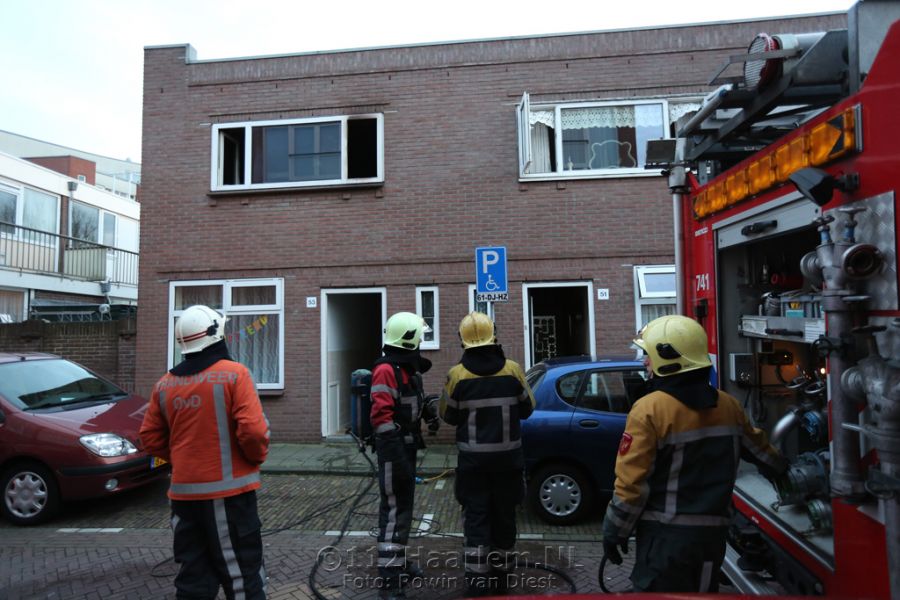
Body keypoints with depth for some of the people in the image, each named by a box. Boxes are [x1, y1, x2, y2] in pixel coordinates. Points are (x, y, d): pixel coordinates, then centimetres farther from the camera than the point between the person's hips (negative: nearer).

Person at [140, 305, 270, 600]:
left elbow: (151, 438, 10)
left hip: (184, 491, 6)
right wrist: (257, 458, -1)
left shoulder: (164, 384, 6)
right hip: (228, 489, -5)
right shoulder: (233, 373, -13)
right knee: (242, 576, 7)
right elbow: (253, 430, -19)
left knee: (193, 576, 16)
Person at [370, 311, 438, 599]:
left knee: (403, 506, 19)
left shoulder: (408, 368, 12)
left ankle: (398, 562, 33)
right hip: (395, 449, -10)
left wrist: (428, 410, 8)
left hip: (407, 446, 10)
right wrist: (396, 456, -28)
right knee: (394, 509, -5)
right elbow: (381, 415, -25)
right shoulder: (386, 370, -19)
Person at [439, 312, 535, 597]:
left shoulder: (457, 375, -11)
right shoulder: (513, 370, -7)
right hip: (507, 457, 2)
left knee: (476, 519, 5)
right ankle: (499, 578, 30)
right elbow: (527, 408, 4)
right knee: (503, 516, 15)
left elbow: (448, 416, 0)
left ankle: (478, 583, 4)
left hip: (473, 459, -1)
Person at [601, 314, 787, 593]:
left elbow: (631, 482, -17)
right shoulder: (729, 406, 4)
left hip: (666, 534, -6)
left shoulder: (650, 410, -18)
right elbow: (759, 449, 22)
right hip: (713, 531, 7)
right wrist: (781, 470, 45)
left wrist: (614, 531, -4)